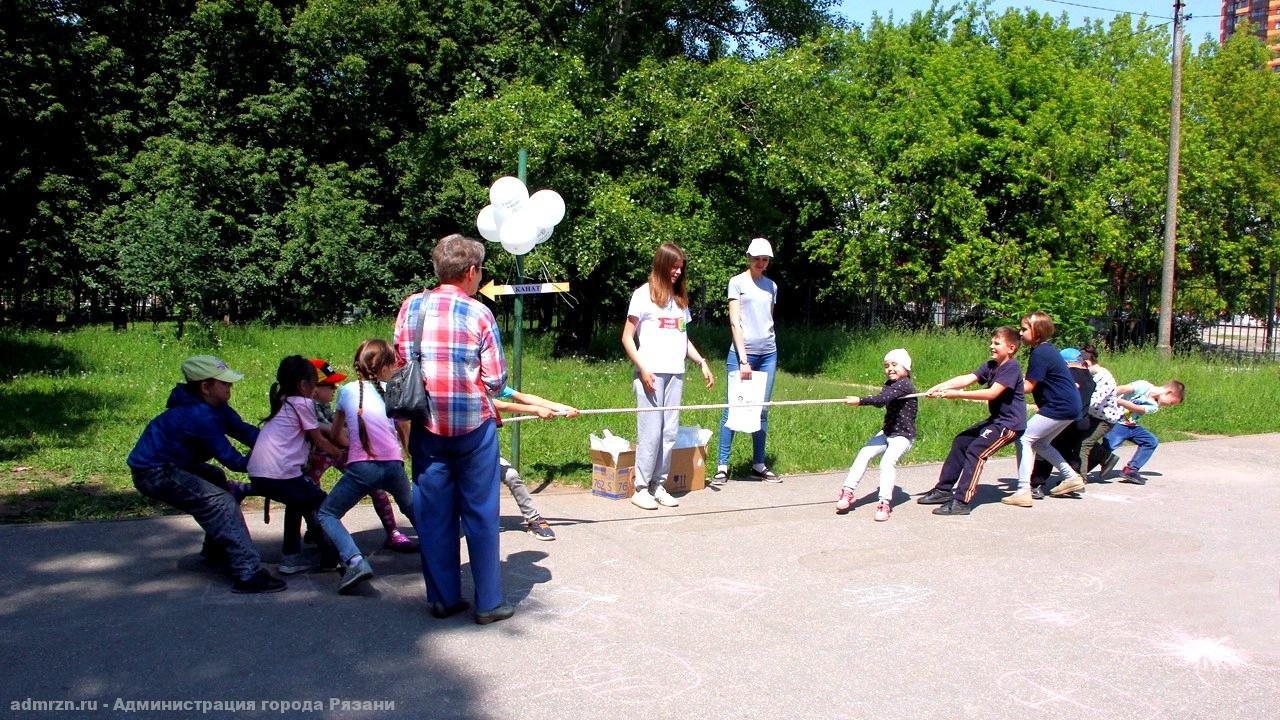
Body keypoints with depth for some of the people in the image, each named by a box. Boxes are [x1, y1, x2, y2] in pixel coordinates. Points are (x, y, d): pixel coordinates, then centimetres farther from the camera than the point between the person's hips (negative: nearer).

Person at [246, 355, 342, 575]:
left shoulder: (281, 404, 22)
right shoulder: (302, 403, -2)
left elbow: (311, 432, 25)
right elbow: (319, 440, 4)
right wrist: (339, 454, 18)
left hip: (257, 474, 8)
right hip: (280, 474, -8)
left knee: (299, 500, 29)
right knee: (322, 505, 8)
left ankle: (291, 557, 28)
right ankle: (330, 557, 6)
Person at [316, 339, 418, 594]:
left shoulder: (347, 391, 14)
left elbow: (337, 435, 25)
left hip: (361, 467, -2)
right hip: (394, 465, 2)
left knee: (326, 514, 11)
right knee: (410, 507, 32)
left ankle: (355, 561, -11)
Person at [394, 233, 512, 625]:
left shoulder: (411, 306, 1)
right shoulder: (479, 313, -7)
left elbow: (399, 364, 4)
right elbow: (496, 380, -6)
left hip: (426, 424, 3)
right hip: (474, 424, -2)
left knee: (433, 514, 12)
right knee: (480, 514, 7)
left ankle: (443, 597, 19)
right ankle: (489, 602, 12)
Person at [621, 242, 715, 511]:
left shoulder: (679, 297, 18)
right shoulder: (644, 294, 0)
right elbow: (627, 337, -2)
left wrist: (702, 362, 11)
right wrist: (642, 369, -11)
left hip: (675, 373, 6)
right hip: (651, 373, -6)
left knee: (670, 432, 4)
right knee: (650, 432, -7)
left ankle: (658, 485, 13)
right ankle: (641, 488, 2)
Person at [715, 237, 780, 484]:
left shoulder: (771, 286, 14)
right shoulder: (738, 282, -1)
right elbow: (735, 322, -7)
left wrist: (768, 346, 10)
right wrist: (743, 358, -13)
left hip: (768, 353, 5)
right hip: (741, 352, -5)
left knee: (762, 410, 7)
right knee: (732, 408, -5)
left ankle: (759, 465, 14)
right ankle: (722, 467, -2)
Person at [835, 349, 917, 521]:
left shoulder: (904, 385, -18)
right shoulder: (889, 385, 10)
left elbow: (882, 399, -31)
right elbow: (881, 401, 0)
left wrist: (860, 401, -31)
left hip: (903, 436, -8)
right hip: (887, 432, 8)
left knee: (887, 461, -27)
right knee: (864, 454, -6)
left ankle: (885, 503, -25)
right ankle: (848, 491, -4)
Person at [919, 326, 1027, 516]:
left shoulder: (1011, 367, -18)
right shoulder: (991, 365, 7)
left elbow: (992, 393, -27)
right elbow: (966, 379, -5)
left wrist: (958, 394, -27)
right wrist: (941, 387, -21)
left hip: (1010, 424, -10)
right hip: (995, 420, 10)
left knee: (976, 450, -21)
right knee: (960, 442, 10)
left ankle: (962, 501, -22)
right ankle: (944, 489, 17)